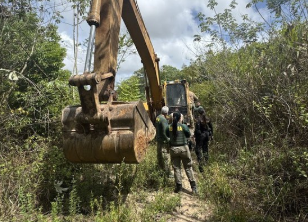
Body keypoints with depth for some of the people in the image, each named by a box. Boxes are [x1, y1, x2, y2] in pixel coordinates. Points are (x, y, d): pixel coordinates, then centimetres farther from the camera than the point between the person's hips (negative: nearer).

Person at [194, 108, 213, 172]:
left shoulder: (199, 120, -16)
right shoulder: (208, 119, 2)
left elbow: (197, 129, -18)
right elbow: (211, 127, 9)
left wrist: (195, 136, -10)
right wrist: (211, 135, 18)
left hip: (200, 136, -6)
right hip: (207, 135, 6)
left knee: (198, 149, 1)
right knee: (205, 148, 20)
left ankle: (201, 164, -4)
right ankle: (205, 162, 31)